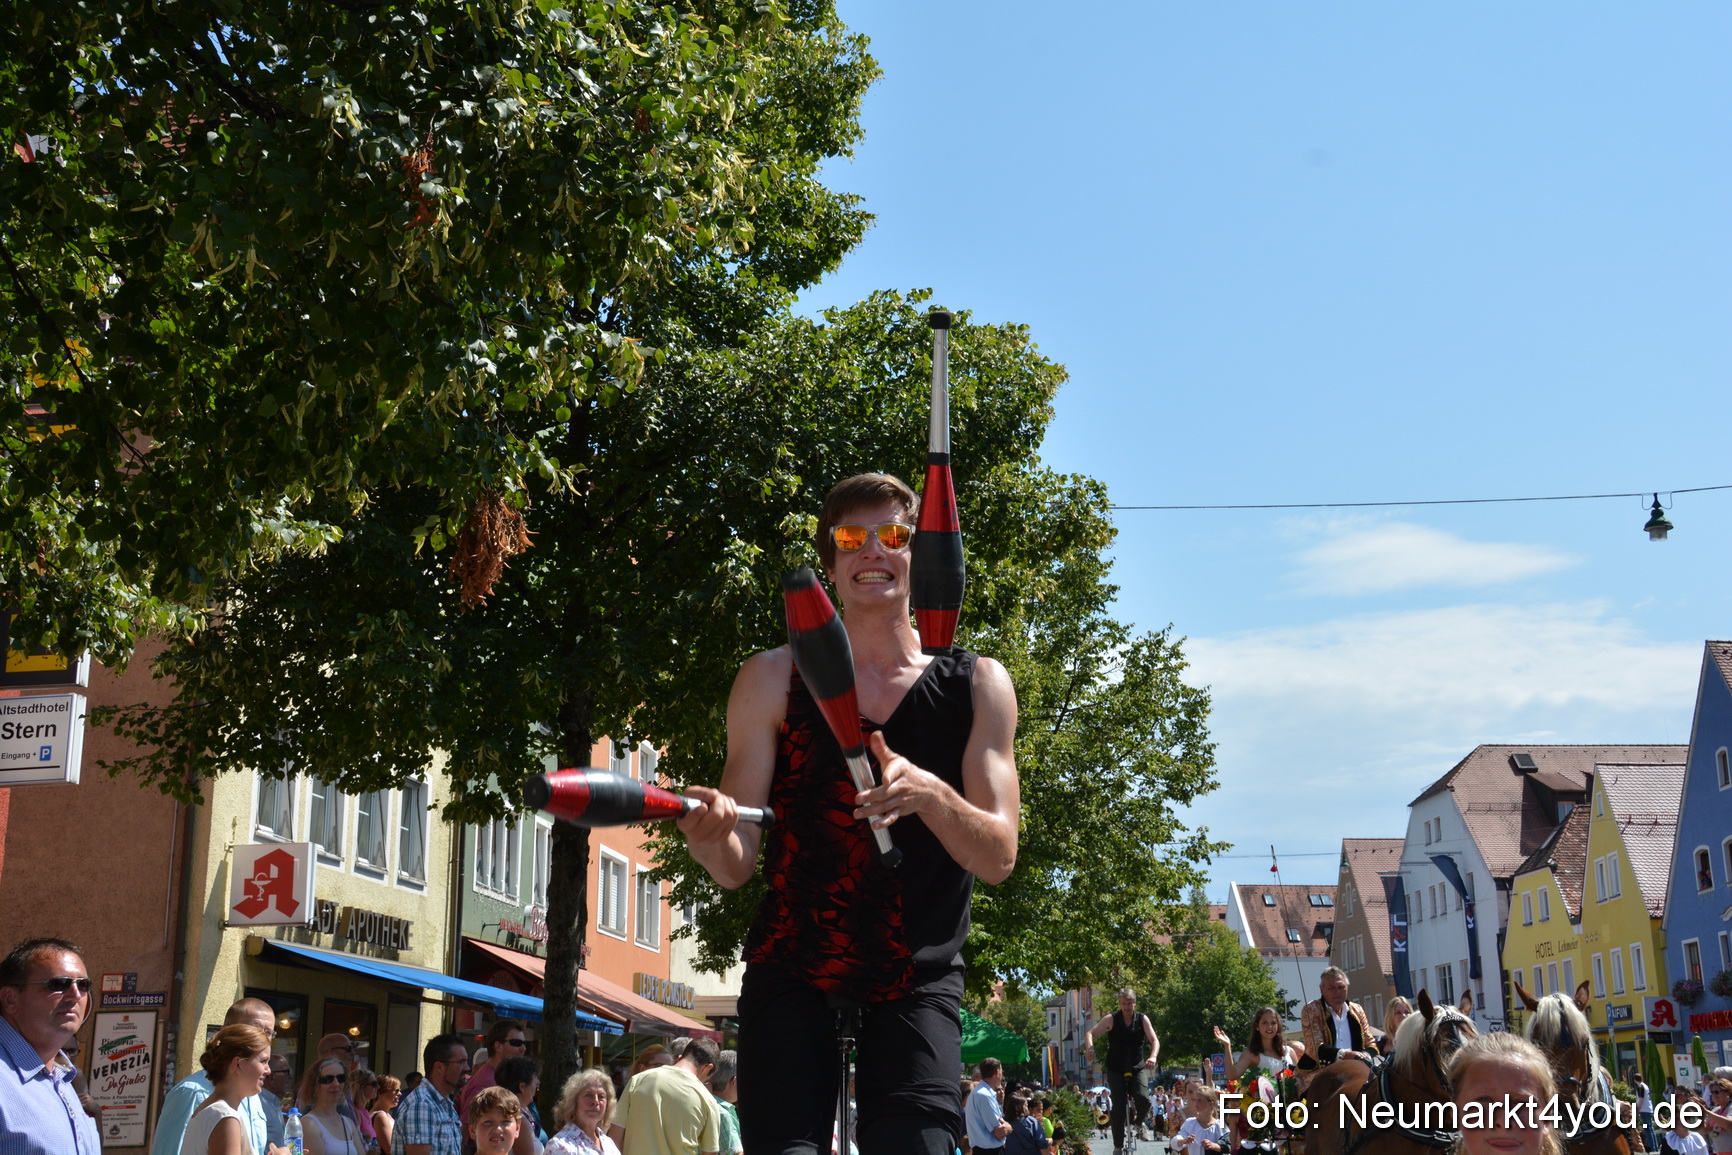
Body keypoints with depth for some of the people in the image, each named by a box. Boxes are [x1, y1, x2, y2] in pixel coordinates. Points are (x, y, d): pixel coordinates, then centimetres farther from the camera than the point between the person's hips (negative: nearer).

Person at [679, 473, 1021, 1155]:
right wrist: (709, 835, -26)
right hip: (791, 970, 0)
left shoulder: (976, 686, 5)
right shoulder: (775, 680, 2)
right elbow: (737, 866, -2)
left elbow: (998, 858, -2)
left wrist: (929, 794, -22)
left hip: (919, 978, 1)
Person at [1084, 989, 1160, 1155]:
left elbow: (1154, 1040, -10)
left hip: (1136, 1066, 1)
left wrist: (1153, 1056, -32)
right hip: (1116, 1068, -1)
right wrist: (1089, 1048, -32)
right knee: (1119, 1107, -10)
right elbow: (1090, 1033, -10)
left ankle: (1138, 1122, 13)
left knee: (1143, 1099, -22)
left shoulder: (1142, 1020, -3)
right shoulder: (1111, 1019, -6)